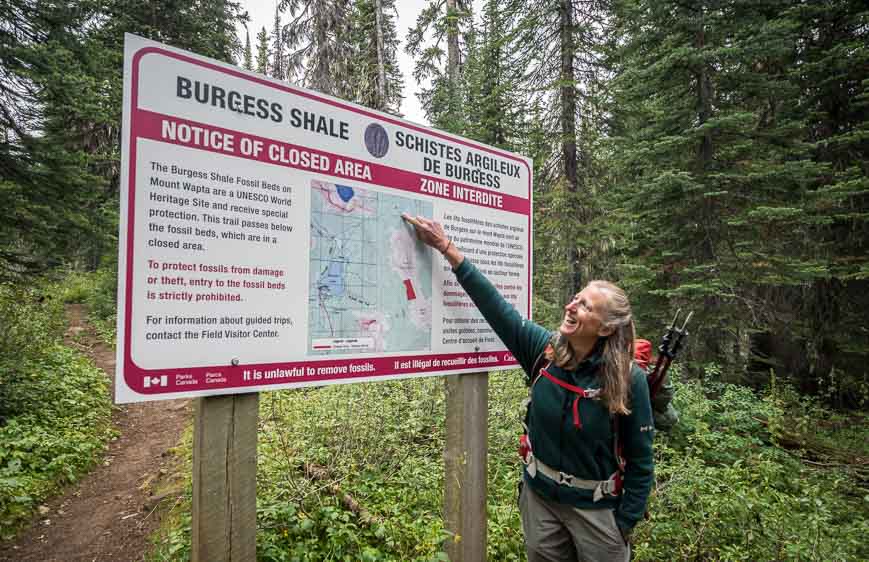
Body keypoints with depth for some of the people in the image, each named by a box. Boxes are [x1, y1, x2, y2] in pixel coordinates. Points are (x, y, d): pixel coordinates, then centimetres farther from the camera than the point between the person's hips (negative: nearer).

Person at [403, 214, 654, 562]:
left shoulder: (629, 380, -20)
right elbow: (495, 306, -15)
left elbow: (640, 461, -10)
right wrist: (446, 248, -17)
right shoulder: (544, 350, -12)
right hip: (539, 497, 3)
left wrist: (625, 523, -9)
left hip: (596, 508, -3)